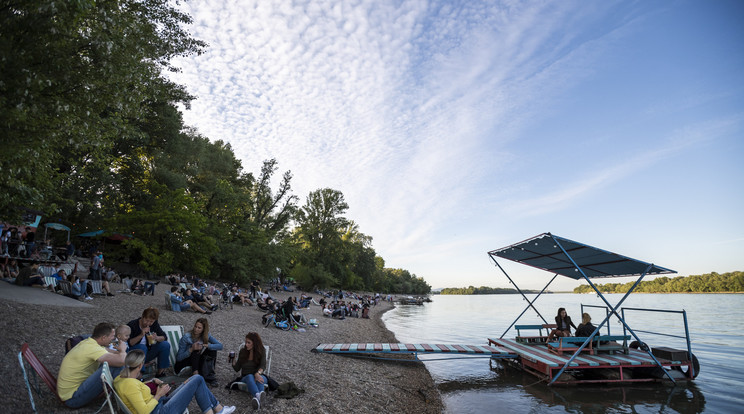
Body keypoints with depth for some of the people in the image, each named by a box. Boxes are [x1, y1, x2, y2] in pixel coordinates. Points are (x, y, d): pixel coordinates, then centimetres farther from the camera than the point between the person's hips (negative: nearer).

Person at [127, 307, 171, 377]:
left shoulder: (154, 324, -4)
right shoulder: (132, 325, -16)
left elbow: (164, 337, -5)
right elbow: (128, 343, -21)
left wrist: (156, 338, -27)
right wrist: (141, 335, -34)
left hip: (147, 353, 4)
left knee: (165, 345, -18)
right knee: (142, 347, -35)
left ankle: (160, 372, -7)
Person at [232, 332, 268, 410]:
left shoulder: (261, 351, 1)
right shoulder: (243, 351, 6)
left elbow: (263, 366, -13)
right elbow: (237, 369, 11)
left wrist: (258, 373, -34)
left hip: (259, 375, 0)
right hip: (245, 378, 0)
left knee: (260, 378, -37)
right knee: (250, 377, -36)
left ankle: (257, 398, -70)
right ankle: (258, 396, -69)